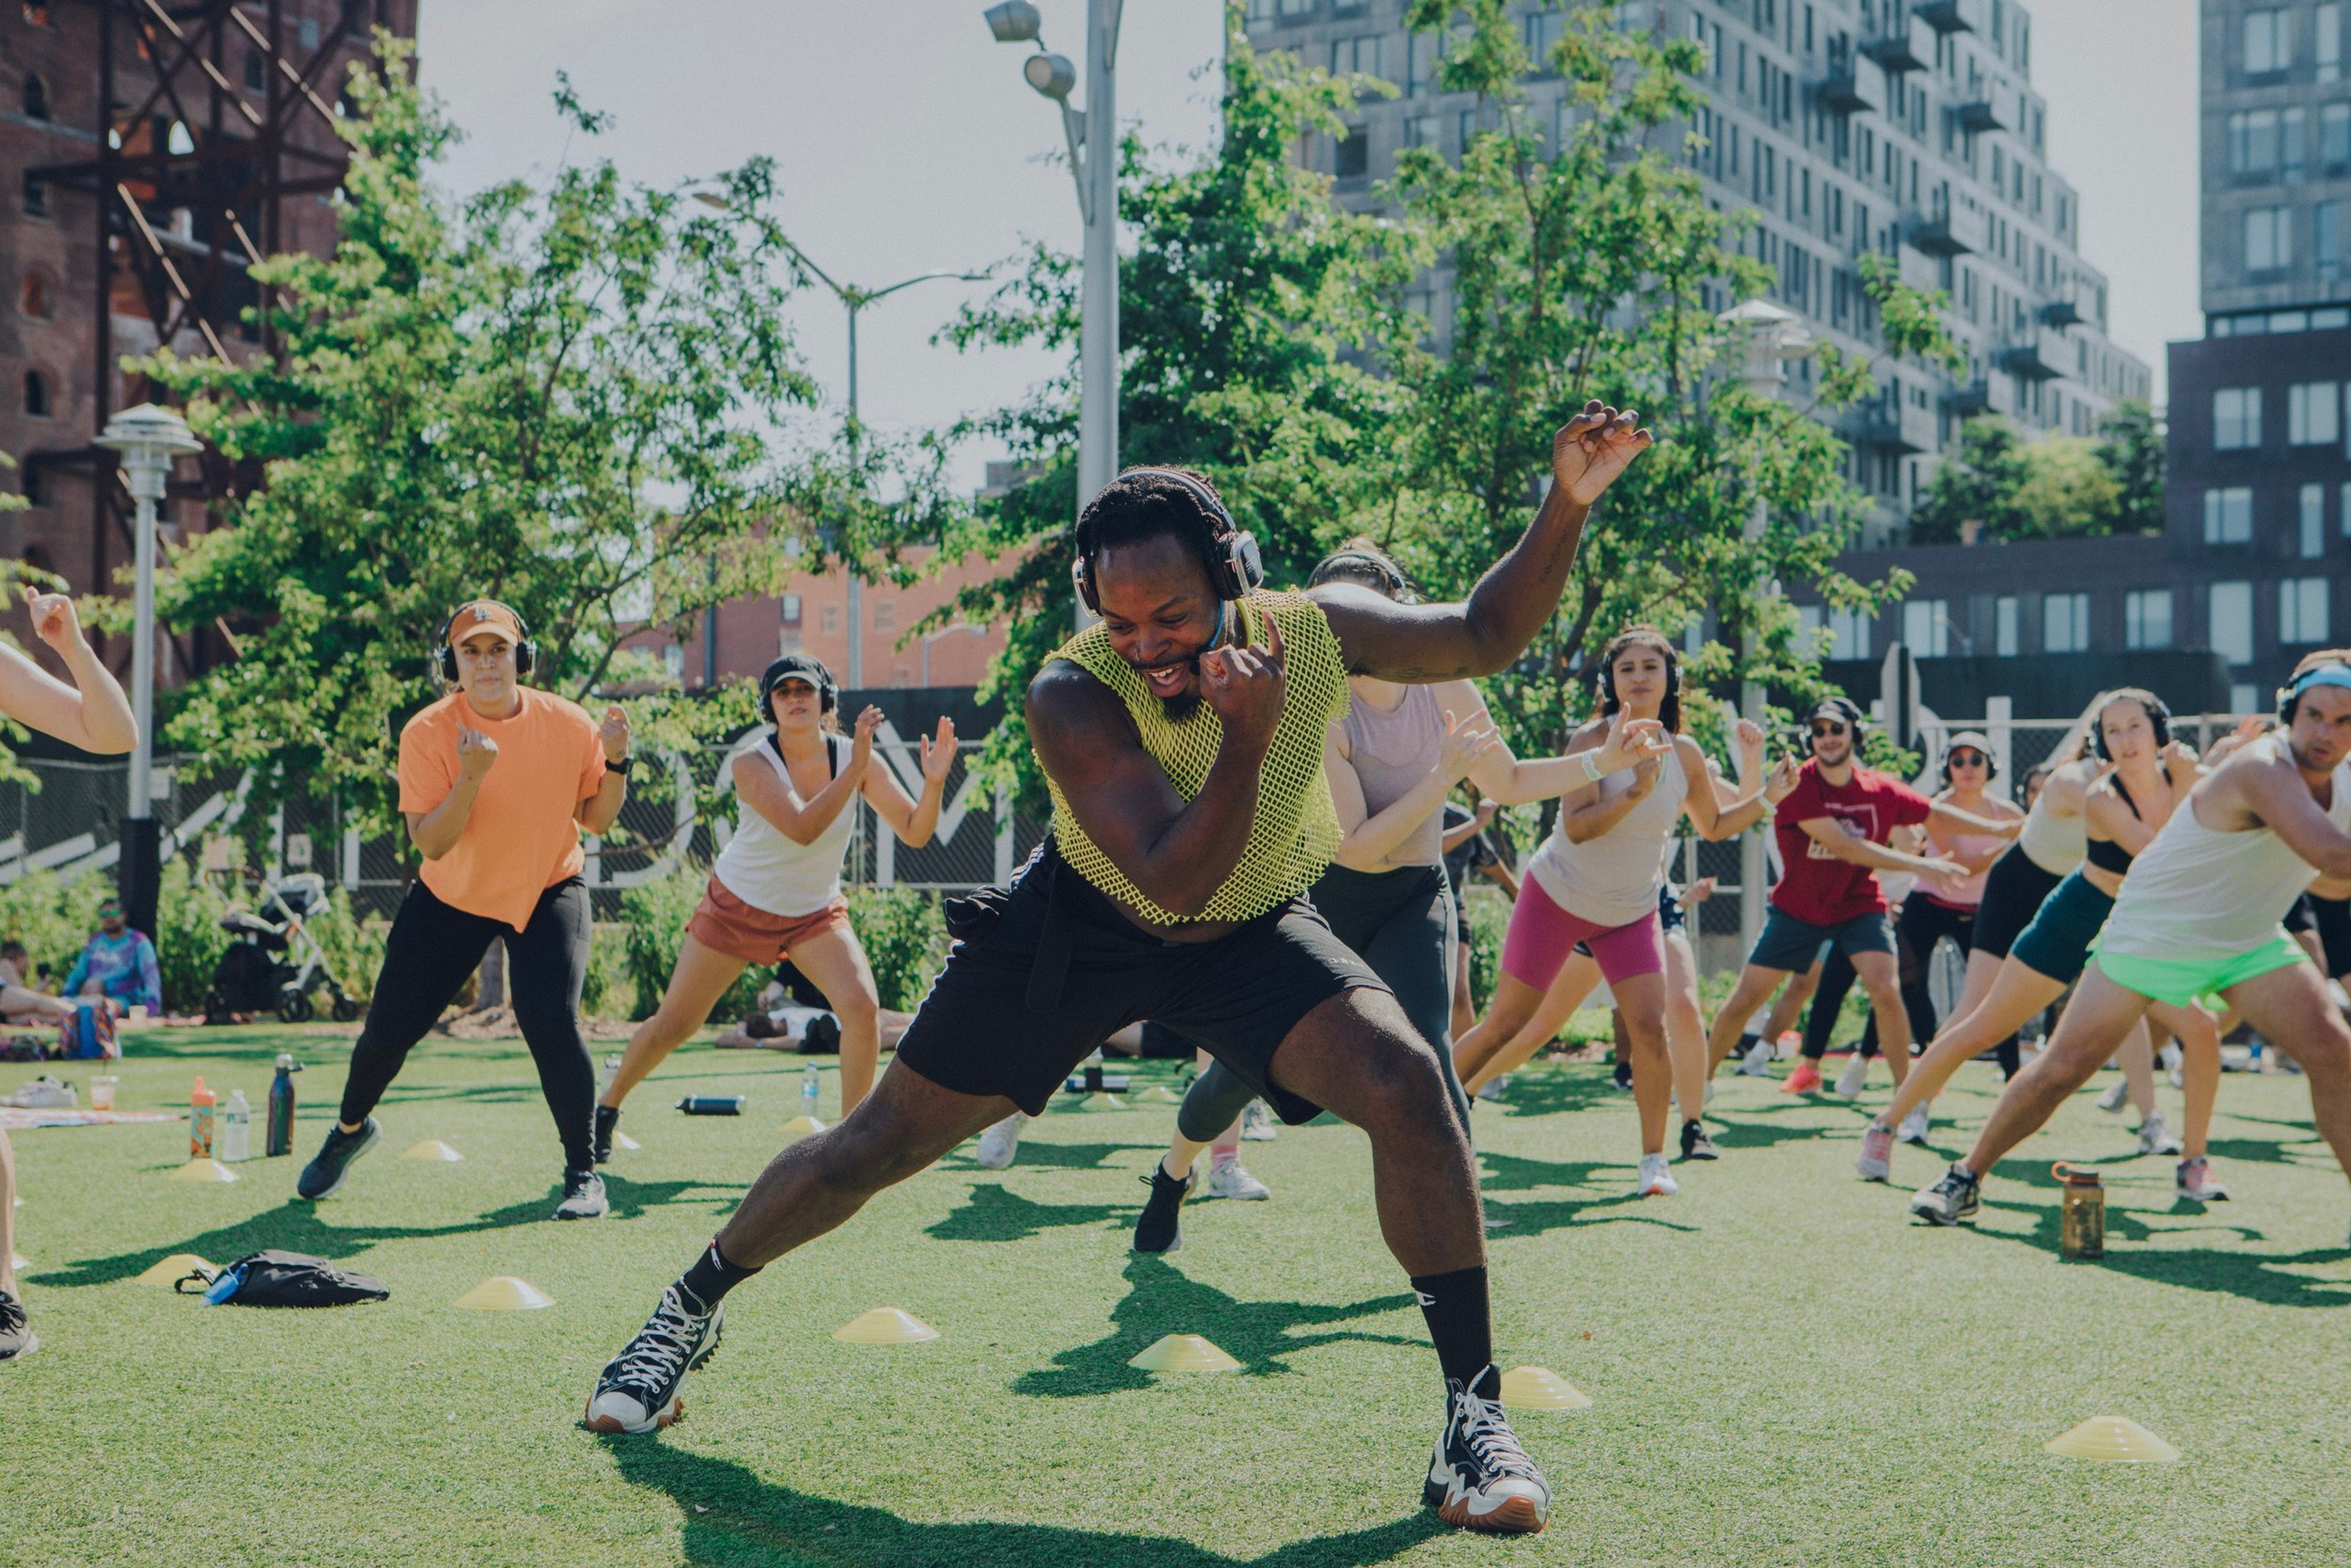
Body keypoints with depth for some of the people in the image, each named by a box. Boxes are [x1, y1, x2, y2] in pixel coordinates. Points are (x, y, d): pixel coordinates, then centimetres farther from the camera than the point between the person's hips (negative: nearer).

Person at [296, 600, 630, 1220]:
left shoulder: (568, 724, -13)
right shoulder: (427, 733, -18)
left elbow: (597, 819, -3)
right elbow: (430, 844, -22)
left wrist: (616, 762, -20)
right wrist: (472, 778, -36)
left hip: (548, 891, -1)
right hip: (452, 897, 1)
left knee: (551, 1023, -21)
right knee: (390, 1026, 5)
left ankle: (584, 1174, -6)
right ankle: (350, 1130, 38)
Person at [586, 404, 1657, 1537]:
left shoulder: (1310, 629, -20)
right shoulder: (1072, 695, -30)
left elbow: (1483, 638, -5)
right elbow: (1172, 878, -35)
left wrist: (1565, 508, -18)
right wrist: (1249, 732, -46)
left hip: (1251, 934, 2)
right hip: (1082, 926, -1)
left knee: (1405, 1080, -24)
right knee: (885, 1139, 3)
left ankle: (1473, 1409, -14)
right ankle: (691, 1310, 28)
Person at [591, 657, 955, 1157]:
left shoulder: (855, 758, -14)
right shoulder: (751, 765, -22)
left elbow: (914, 834, -17)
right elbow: (802, 829, -37)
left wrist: (934, 782, -35)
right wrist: (855, 770, -45)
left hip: (817, 913, 2)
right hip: (737, 907, -2)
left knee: (862, 1006, -22)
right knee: (672, 1026, 4)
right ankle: (608, 1106, 31)